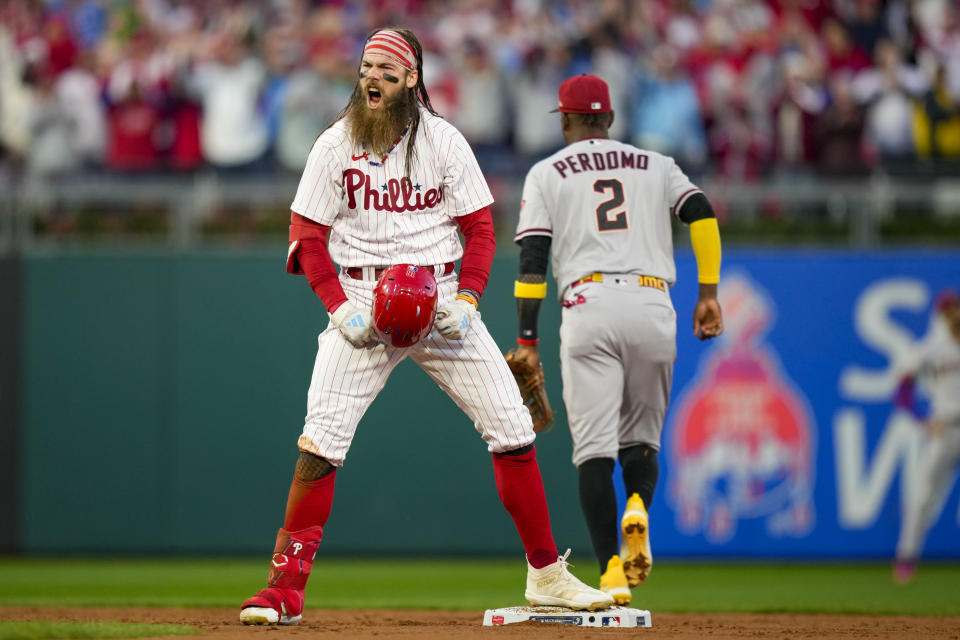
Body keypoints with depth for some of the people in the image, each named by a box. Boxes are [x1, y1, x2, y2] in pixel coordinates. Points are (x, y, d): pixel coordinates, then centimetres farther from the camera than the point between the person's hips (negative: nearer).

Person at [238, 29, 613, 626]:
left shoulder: (444, 141, 1)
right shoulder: (335, 146, 0)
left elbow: (480, 228, 4)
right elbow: (308, 237, 2)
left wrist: (467, 299, -11)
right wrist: (340, 306, -11)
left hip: (441, 300, 1)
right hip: (362, 300, -1)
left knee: (512, 427, -3)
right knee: (322, 440, -14)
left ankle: (547, 575, 9)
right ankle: (285, 589, -8)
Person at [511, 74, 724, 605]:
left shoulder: (547, 173, 14)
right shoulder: (654, 164, 20)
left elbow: (532, 257, 3)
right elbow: (701, 213, 4)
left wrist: (527, 338, 2)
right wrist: (708, 293, 4)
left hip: (589, 305, -2)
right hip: (652, 307, 2)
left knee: (594, 447, -3)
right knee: (641, 437, 17)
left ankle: (612, 573, -17)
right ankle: (638, 508, -17)